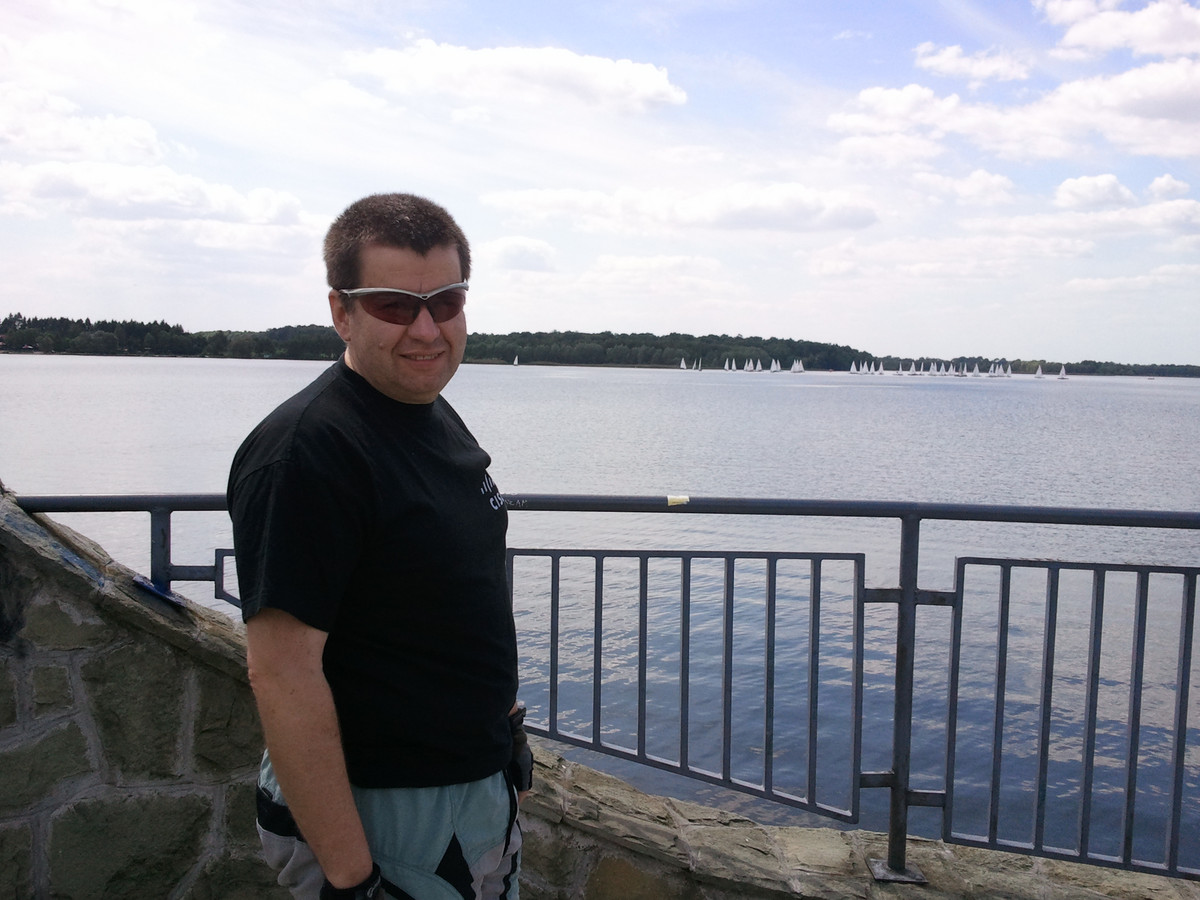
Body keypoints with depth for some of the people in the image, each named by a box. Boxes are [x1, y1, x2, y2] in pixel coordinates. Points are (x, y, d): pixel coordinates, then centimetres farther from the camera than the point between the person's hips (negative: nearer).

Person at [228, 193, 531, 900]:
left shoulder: (439, 419, 5)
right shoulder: (308, 450, -23)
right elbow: (283, 674, -25)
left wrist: (506, 745, 16)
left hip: (482, 786, 9)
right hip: (381, 817, -8)